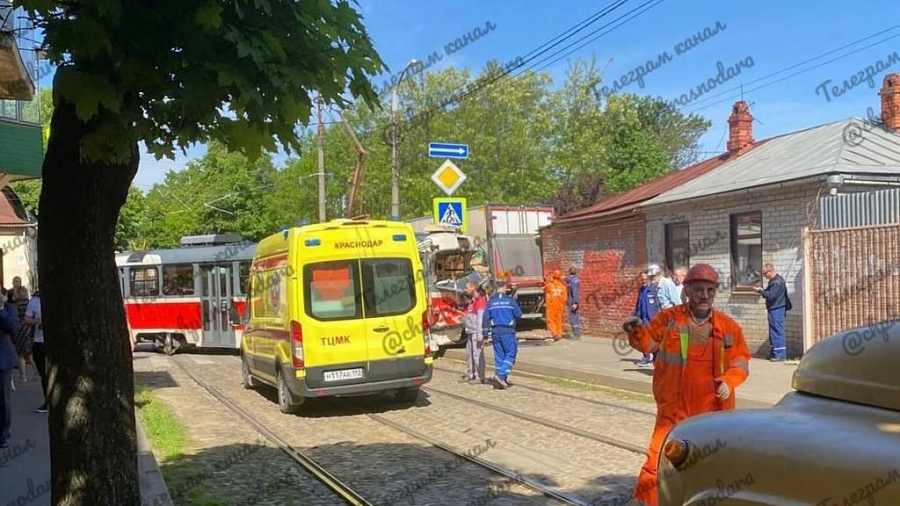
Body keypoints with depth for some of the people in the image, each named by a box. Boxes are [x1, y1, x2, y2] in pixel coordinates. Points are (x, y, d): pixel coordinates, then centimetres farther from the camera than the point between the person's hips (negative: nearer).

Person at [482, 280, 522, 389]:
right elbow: (518, 314, -3)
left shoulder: (491, 301, 4)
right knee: (510, 354, 3)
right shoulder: (510, 300, -5)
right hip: (508, 331, -4)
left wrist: (484, 333, 7)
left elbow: (486, 317, 3)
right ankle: (501, 375, -13)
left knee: (499, 355, 10)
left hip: (495, 331, 4)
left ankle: (502, 381, 12)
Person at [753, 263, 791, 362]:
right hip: (774, 309, 11)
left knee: (777, 331, -7)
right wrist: (762, 290, 2)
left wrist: (760, 291, -13)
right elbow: (769, 292, 20)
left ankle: (780, 355, -4)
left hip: (776, 310, -11)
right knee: (773, 331, 15)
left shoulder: (777, 282, -18)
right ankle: (774, 353, 22)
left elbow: (771, 295, -23)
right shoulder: (773, 280, 15)